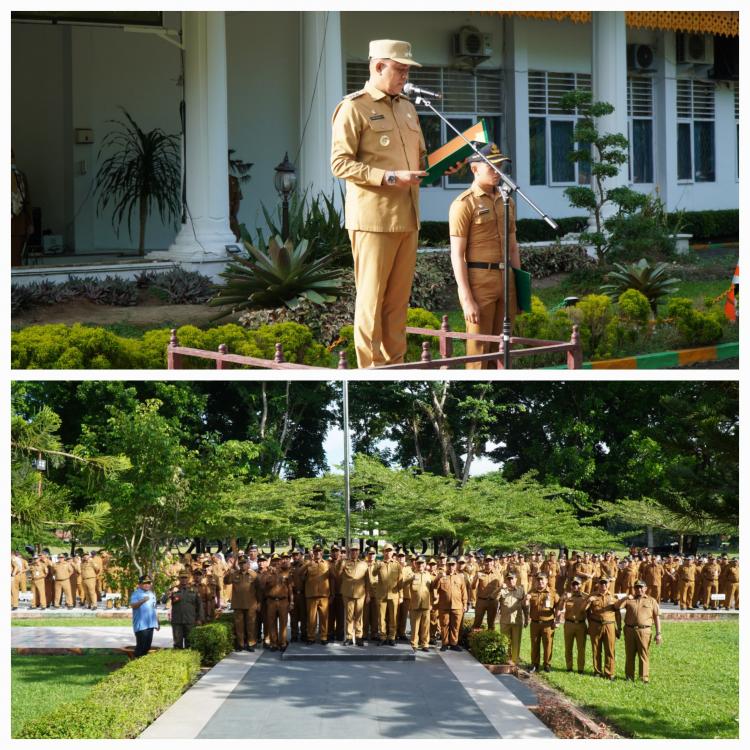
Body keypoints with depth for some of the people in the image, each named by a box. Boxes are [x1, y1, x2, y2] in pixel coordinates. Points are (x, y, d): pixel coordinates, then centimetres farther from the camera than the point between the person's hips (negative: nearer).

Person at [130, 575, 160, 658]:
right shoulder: (136, 594, -5)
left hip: (150, 624, 7)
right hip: (140, 625, -7)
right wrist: (142, 600, -35)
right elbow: (133, 605, -21)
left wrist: (157, 622, 26)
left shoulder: (151, 594, 18)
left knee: (147, 646, 8)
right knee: (141, 645, -11)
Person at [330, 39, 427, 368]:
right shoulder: (353, 108, -5)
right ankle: (370, 368, 0)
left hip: (407, 216, 7)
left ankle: (395, 364, 14)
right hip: (373, 216, -7)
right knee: (371, 297, -4)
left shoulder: (407, 107, 19)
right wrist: (389, 178, -19)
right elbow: (340, 163, -12)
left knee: (399, 297, 8)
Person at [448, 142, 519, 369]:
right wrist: (467, 300, -18)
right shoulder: (463, 204, -10)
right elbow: (457, 255, -13)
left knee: (499, 349, 7)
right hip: (477, 283, -7)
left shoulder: (506, 202, 13)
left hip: (504, 281, 7)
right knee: (479, 351, -5)